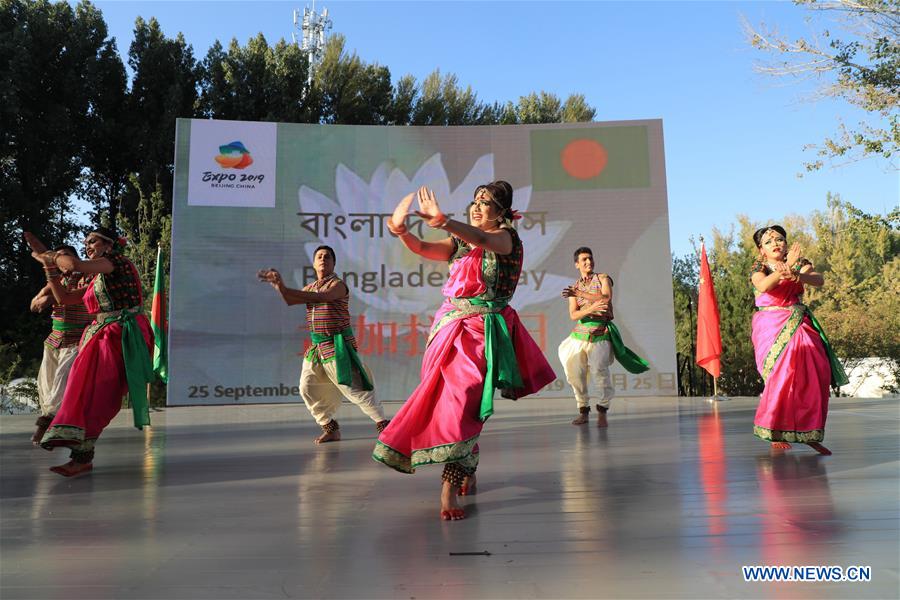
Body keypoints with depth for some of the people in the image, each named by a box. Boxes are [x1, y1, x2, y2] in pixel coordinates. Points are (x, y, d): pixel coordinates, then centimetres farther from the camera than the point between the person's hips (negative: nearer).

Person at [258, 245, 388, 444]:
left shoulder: (338, 285, -7)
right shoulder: (310, 288, 16)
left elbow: (321, 297, -27)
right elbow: (290, 301, 2)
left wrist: (285, 288, -31)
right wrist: (279, 284, -15)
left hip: (337, 346, -7)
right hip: (317, 346, 7)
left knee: (353, 387, -9)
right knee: (308, 388, 3)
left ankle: (382, 423, 5)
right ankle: (330, 428, 17)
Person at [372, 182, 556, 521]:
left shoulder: (507, 237, 0)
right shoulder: (460, 243, 19)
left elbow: (482, 240, -23)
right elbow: (424, 249, 4)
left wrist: (444, 222, -40)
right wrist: (402, 232, -18)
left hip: (482, 331, -6)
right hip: (450, 327, 6)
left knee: (462, 401, -18)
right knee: (445, 397, 7)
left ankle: (450, 487, -17)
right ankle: (468, 470, 25)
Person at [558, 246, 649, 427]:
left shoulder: (603, 278, 8)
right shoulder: (574, 288, 14)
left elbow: (606, 298, -13)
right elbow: (573, 315, 1)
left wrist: (581, 294, -17)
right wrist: (591, 308, -17)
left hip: (600, 334, -3)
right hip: (580, 333, 4)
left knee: (599, 369, -20)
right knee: (574, 372, -4)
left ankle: (602, 411, -3)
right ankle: (583, 410, 12)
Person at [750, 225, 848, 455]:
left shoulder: (799, 264, 12)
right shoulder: (759, 267, 6)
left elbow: (819, 280, -10)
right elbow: (763, 285, -18)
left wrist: (795, 275, -28)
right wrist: (784, 270, -31)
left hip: (799, 325, 3)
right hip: (771, 326, -3)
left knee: (818, 371, -10)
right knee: (782, 373, -16)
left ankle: (808, 433, 0)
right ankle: (775, 432, -6)